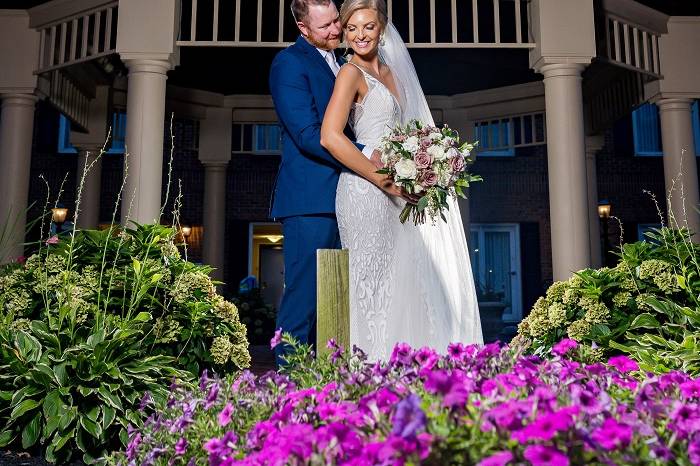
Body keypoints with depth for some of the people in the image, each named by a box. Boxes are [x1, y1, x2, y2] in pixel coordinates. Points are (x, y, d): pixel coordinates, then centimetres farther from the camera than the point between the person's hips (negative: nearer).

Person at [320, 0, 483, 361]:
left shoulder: (389, 71, 18)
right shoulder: (352, 72, -6)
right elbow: (330, 136, -20)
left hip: (392, 193, 8)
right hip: (365, 192, -8)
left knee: (399, 282, 10)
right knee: (372, 281, -4)